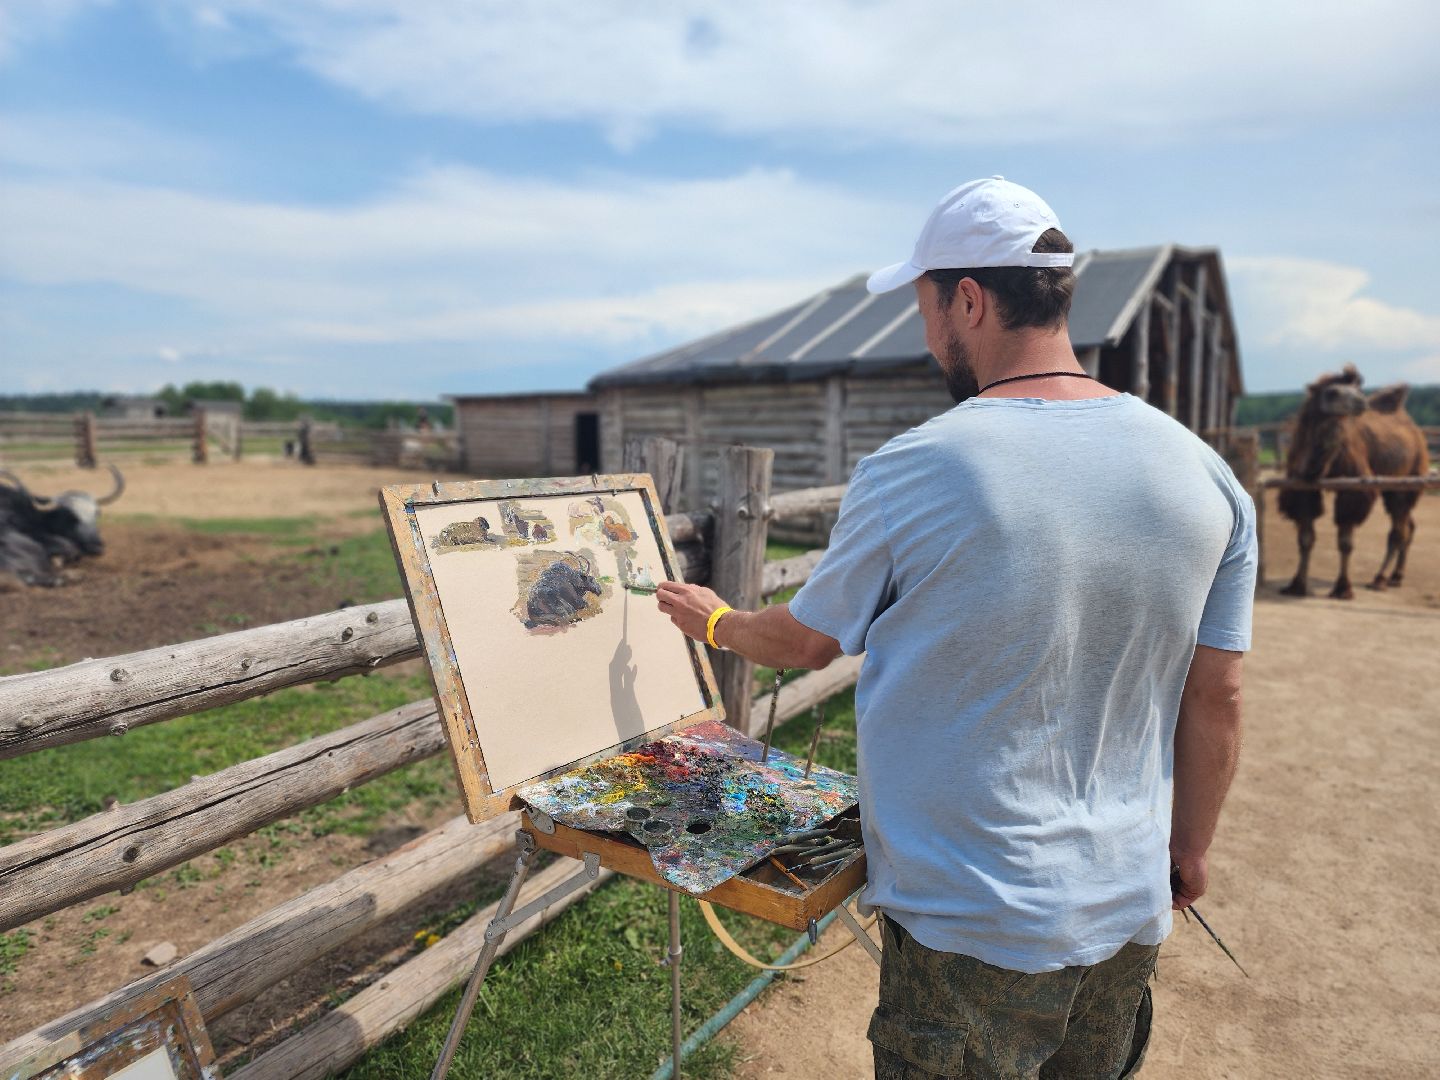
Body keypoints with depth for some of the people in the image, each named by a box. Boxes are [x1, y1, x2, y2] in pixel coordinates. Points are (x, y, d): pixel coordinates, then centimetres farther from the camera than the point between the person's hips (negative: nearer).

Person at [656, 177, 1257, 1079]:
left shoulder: (909, 475, -20)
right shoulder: (1205, 475, -7)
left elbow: (808, 641, -5)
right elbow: (1218, 698, 0)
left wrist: (714, 623, 15)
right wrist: (1190, 843, 15)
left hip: (971, 921, -5)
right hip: (1129, 912, 5)